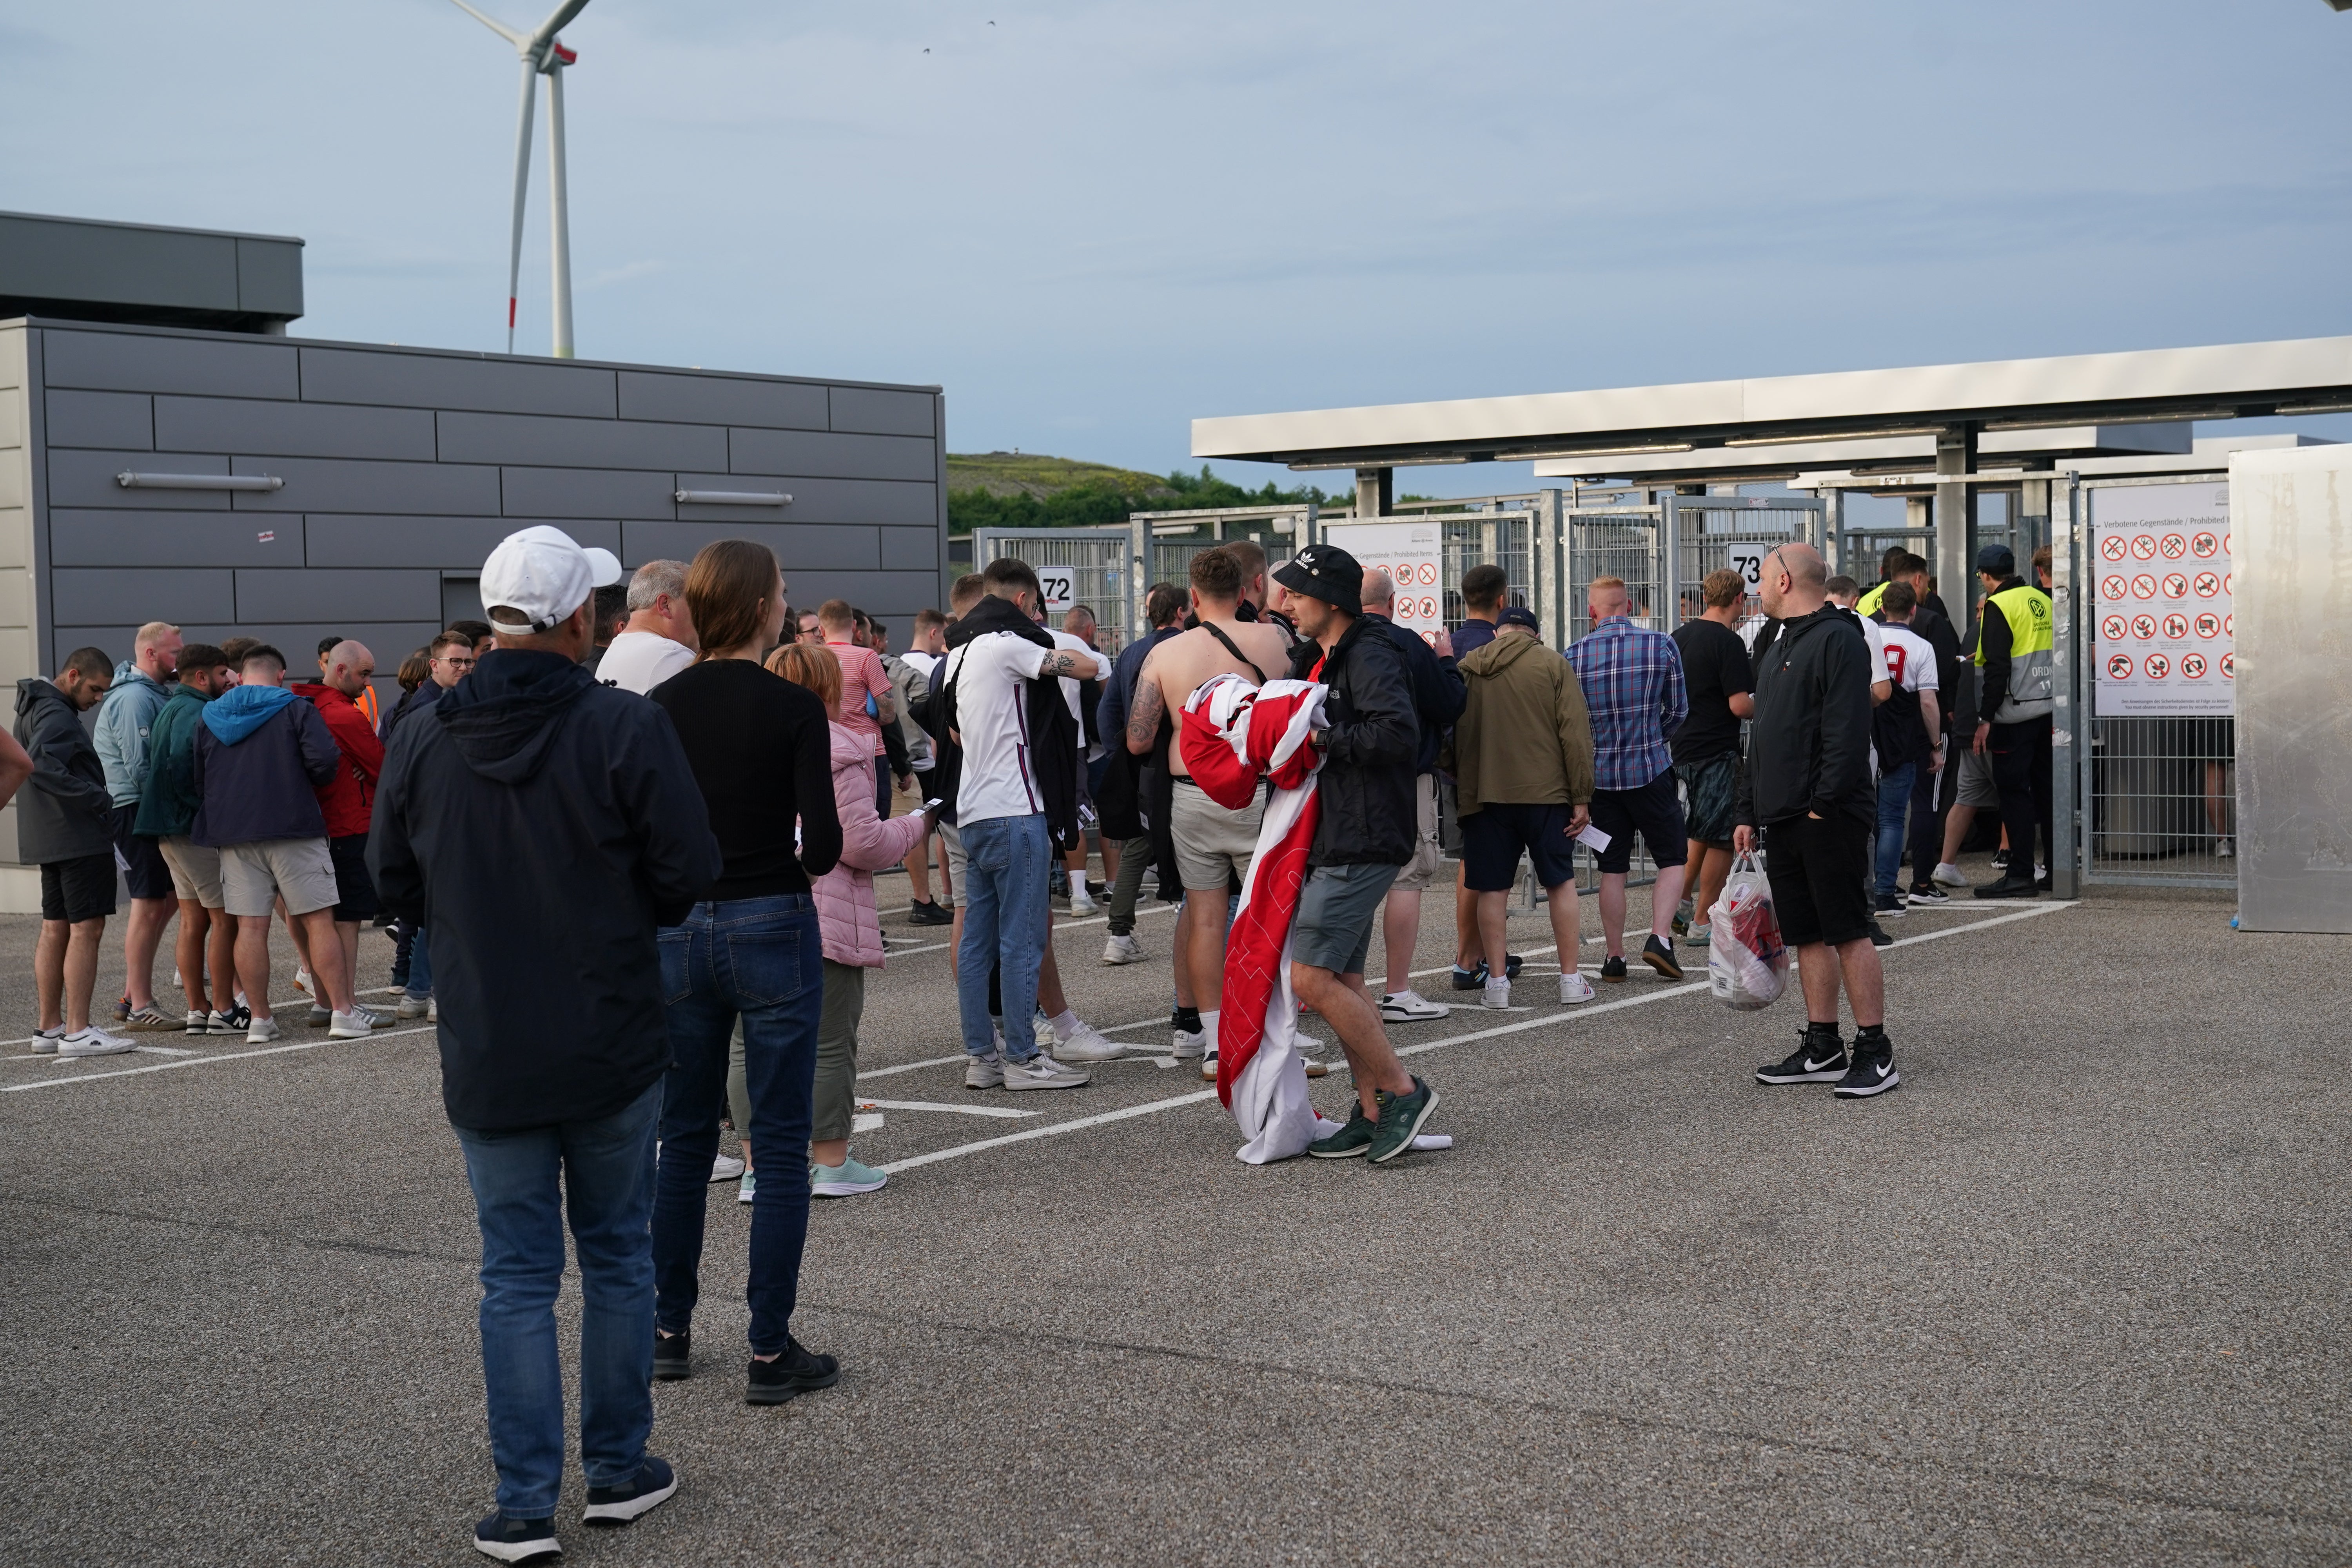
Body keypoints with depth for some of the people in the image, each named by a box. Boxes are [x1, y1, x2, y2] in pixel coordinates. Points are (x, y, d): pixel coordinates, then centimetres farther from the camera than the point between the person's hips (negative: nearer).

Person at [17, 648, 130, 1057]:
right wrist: (99, 799, -24)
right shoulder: (57, 716, -15)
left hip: (51, 838, 10)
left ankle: (49, 1029, 17)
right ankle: (78, 1032, -9)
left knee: (55, 929, 12)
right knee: (86, 930, -8)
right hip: (79, 839, -10)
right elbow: (42, 766, -29)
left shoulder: (36, 709, 17)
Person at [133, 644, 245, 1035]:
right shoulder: (198, 713, -15)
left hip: (171, 830, 10)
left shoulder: (170, 710, 18)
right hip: (198, 830, -10)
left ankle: (198, 1010, 15)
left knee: (193, 920, 12)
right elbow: (186, 771, -26)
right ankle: (223, 1011, -2)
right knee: (224, 918, -4)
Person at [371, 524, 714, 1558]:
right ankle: (618, 1472, 23)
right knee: (617, 1257, 14)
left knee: (517, 1276, 8)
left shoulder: (420, 743, -3)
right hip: (614, 1047, -2)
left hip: (486, 1057, 2)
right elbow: (688, 872, -12)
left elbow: (394, 884, 5)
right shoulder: (625, 728, -14)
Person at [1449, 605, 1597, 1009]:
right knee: (1561, 881, 8)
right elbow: (1575, 733, -5)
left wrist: (1459, 787, 23)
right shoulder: (1552, 664, 1)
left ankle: (1497, 981, 5)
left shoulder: (1466, 669, 8)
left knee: (1492, 888, 6)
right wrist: (1581, 797, -3)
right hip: (1545, 793, -1)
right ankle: (1571, 979, 8)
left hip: (1482, 795, 2)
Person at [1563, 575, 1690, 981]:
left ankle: (1615, 957, 11)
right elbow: (1678, 710, 3)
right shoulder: (1662, 645, -4)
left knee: (1612, 870, 9)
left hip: (1599, 774, 2)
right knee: (1672, 859, 10)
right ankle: (1660, 938, -7)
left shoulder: (1575, 654, -4)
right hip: (1651, 770, -1)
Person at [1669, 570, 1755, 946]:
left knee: (1703, 830, 22)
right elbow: (1740, 704, -20)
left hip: (1682, 748, 8)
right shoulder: (1728, 642, -15)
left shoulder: (1679, 636, 8)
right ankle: (1703, 922, 4)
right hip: (1717, 752, -8)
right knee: (1721, 838, 2)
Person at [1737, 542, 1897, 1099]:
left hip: (1828, 817, -9)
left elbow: (1847, 732, -18)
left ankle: (1875, 1052, -2)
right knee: (1807, 936, 11)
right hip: (1783, 821, 9)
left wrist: (1824, 803, -22)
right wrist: (1749, 811, 20)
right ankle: (1823, 1049, 16)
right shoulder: (1776, 649, 21)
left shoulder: (1838, 639, -10)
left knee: (1848, 933, -6)